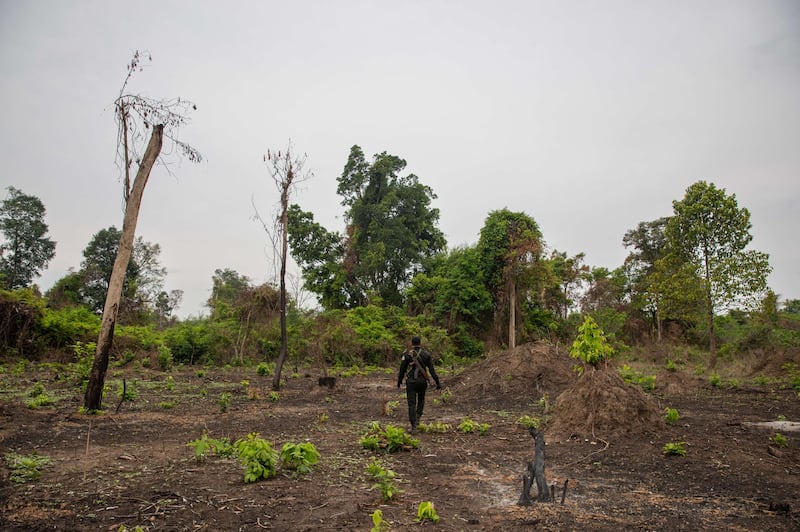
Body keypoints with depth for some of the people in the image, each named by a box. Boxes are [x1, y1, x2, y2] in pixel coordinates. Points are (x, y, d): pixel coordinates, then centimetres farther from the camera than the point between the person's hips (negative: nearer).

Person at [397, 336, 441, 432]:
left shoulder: (407, 354, -5)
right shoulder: (426, 354, -1)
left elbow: (402, 369, -2)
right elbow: (432, 370, -4)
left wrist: (399, 380, 14)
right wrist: (438, 383, -2)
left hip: (411, 381, -2)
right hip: (423, 381, 2)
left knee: (412, 404, 3)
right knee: (421, 399, 27)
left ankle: (414, 426, -2)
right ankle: (417, 417, 10)